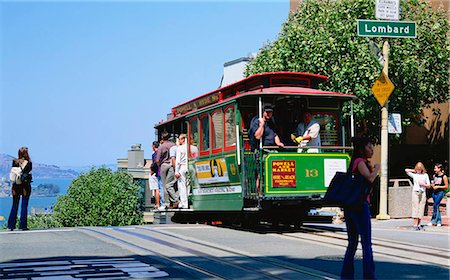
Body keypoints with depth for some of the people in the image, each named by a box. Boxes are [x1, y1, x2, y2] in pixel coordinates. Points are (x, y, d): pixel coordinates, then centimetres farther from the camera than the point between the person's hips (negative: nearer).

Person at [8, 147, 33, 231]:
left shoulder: (15, 162, 1)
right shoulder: (29, 163, -7)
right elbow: (27, 175, -10)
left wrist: (13, 187, 2)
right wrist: (25, 189, -6)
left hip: (16, 186, 3)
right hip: (25, 186, -3)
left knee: (14, 206, 10)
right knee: (24, 206, 2)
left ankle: (11, 225, 8)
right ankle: (23, 225, 1)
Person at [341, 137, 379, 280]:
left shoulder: (354, 162, 16)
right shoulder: (360, 162, -9)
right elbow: (370, 178, -25)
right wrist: (376, 168, -7)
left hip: (349, 205, 9)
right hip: (360, 205, -9)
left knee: (352, 243, 14)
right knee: (366, 244, -5)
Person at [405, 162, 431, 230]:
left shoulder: (425, 175, 10)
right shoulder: (414, 175, 9)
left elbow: (429, 186, 10)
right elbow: (406, 170, 4)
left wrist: (423, 184, -8)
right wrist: (414, 171, 9)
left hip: (423, 193, 2)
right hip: (415, 192, -1)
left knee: (421, 209, 0)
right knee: (415, 208, -7)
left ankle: (418, 225, 5)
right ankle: (414, 225, -9)